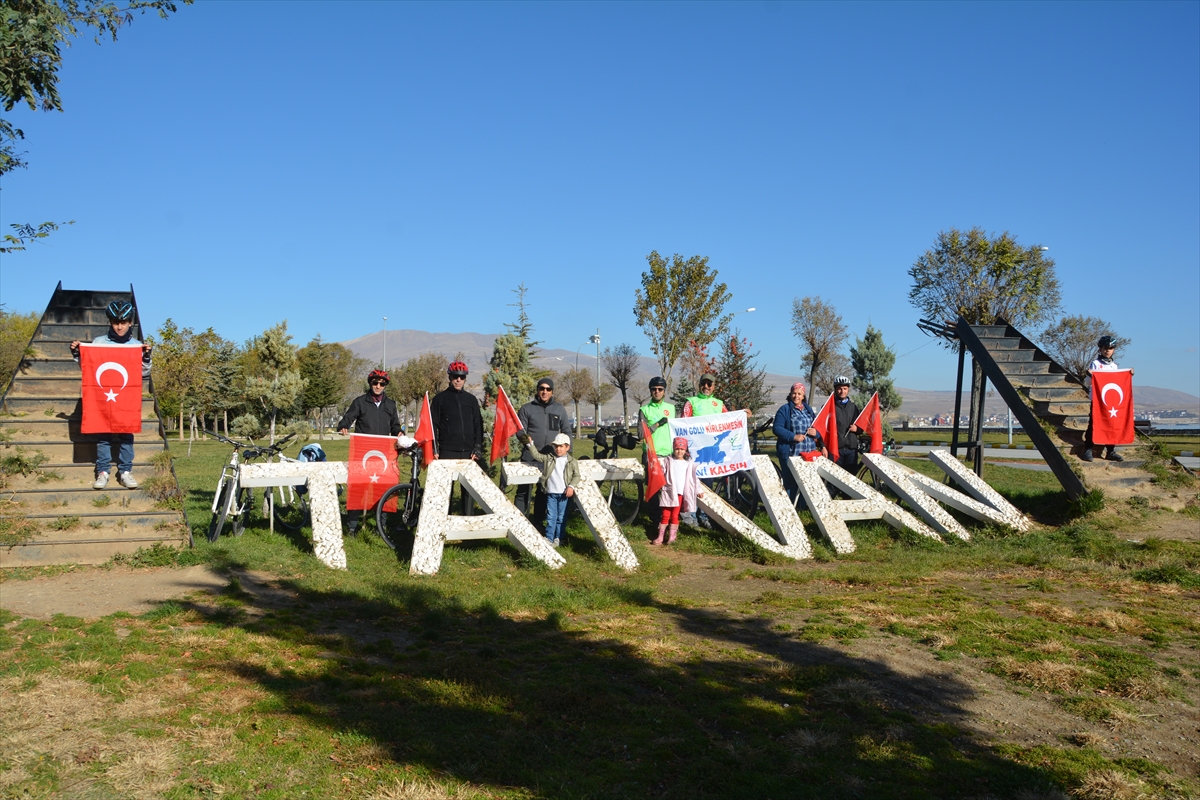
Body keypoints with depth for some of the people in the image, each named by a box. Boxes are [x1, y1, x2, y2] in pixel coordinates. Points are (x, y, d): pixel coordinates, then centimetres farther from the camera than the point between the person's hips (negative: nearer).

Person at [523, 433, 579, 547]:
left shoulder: (572, 461, 1)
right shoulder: (548, 458, 7)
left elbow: (576, 475, 0)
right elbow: (536, 455, 6)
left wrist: (571, 486, -14)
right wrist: (530, 444, -6)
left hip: (564, 494, -2)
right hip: (551, 493, 2)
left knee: (561, 517, 6)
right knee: (550, 517, 4)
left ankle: (558, 538, 15)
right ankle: (549, 538, 10)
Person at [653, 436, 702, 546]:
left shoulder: (689, 463, 7)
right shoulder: (668, 461, 3)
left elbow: (694, 478, 12)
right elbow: (661, 473, 5)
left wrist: (699, 490, 12)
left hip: (680, 493, 1)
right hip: (668, 492, -1)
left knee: (675, 516, 4)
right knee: (665, 515, 1)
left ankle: (671, 537, 7)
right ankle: (660, 537, 3)